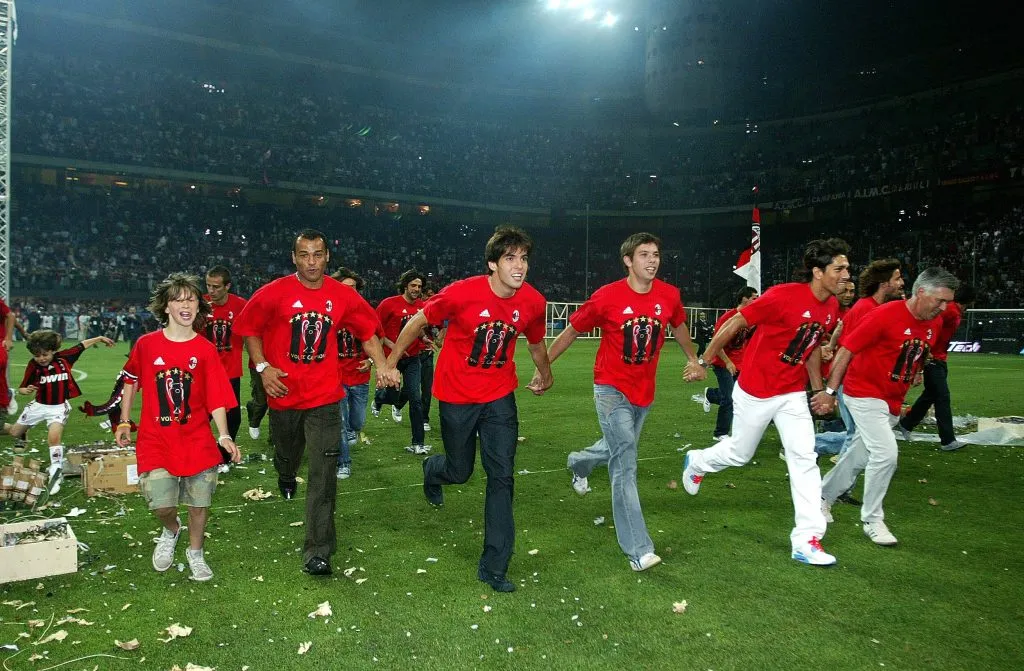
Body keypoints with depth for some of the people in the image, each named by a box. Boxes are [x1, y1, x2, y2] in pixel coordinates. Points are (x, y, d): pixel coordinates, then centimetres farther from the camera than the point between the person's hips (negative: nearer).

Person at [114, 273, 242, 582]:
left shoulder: (205, 350, -4)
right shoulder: (146, 344, -2)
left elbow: (216, 398, -6)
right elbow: (131, 381, 13)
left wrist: (224, 435, -17)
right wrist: (124, 422, 12)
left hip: (197, 441, 1)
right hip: (156, 440, 0)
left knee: (199, 502, 5)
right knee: (161, 504, -10)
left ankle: (195, 553, 32)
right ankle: (170, 532, 27)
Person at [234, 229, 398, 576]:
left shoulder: (343, 296, -4)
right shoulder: (273, 293, -7)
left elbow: (367, 332, 7)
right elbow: (249, 329, 4)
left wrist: (382, 365, -7)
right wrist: (262, 367, -8)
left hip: (324, 396, -1)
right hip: (284, 392, 1)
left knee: (323, 473, -8)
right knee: (286, 454, 23)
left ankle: (317, 551, -1)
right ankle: (286, 478, 63)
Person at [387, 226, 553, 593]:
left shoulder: (533, 302, -11)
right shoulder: (462, 293, -22)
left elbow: (535, 342, 11)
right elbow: (419, 321, -6)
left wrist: (545, 375, 28)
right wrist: (390, 362, 1)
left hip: (500, 396, 3)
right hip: (457, 395, -2)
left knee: (502, 476, -3)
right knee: (459, 471, 12)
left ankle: (494, 566, 9)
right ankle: (432, 470, 52)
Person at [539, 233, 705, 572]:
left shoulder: (669, 296, -6)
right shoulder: (606, 297, -16)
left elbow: (679, 326, 16)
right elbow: (571, 331, -4)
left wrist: (694, 360, 26)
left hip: (644, 391, 5)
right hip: (612, 389, -5)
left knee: (618, 449, 24)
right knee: (625, 461, -13)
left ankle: (579, 462, 58)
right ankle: (638, 549, -10)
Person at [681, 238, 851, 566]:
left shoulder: (832, 306, -1)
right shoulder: (783, 296, -24)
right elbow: (735, 323, -16)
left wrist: (818, 389, 15)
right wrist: (703, 361, -11)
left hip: (793, 394, 6)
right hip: (756, 391, -5)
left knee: (804, 457, -5)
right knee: (739, 453, 12)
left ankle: (807, 540, 0)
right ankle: (695, 462, 45)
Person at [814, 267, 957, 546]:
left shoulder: (935, 324, 1)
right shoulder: (885, 315, -21)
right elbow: (847, 348, -19)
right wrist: (830, 391, -18)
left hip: (893, 402, 8)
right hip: (864, 394, -8)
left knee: (860, 455, 14)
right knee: (886, 453, -15)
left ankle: (823, 496, 32)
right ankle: (872, 520, 1)